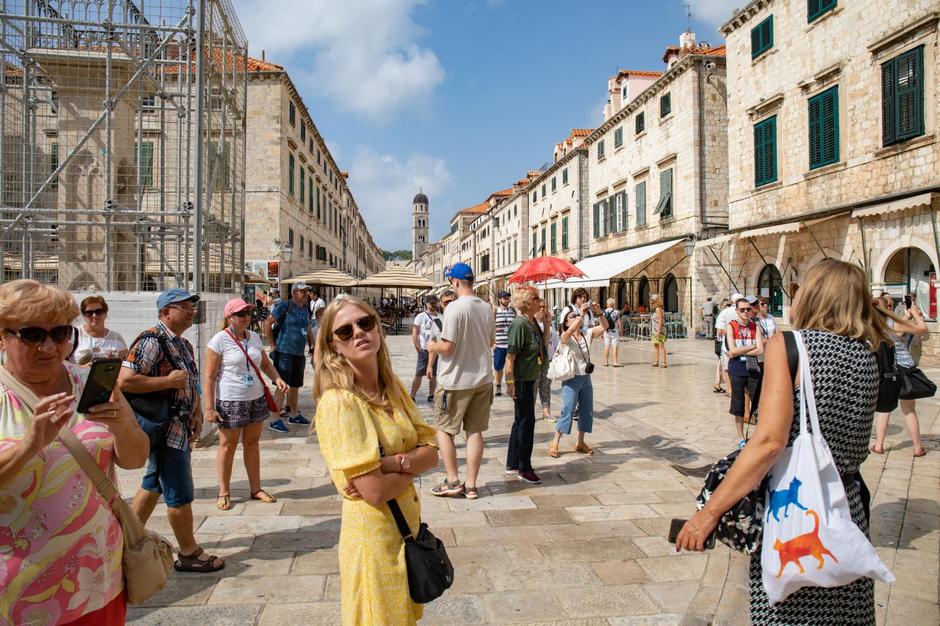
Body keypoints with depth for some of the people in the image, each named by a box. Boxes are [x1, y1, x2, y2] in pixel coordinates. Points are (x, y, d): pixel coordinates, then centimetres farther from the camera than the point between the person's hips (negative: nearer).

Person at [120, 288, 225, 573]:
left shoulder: (184, 344, 12)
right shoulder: (152, 340, -17)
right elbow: (125, 381, -26)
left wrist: (197, 414, 9)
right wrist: (169, 380, -22)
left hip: (181, 427, 10)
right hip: (165, 429, -10)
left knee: (154, 484, 21)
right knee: (180, 494, 0)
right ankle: (189, 554, 13)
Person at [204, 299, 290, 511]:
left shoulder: (254, 337, 7)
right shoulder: (220, 340, -11)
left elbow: (265, 363, 18)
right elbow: (210, 377, -12)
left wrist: (277, 378, -1)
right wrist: (209, 408, -16)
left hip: (256, 398, 6)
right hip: (230, 401, -5)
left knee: (252, 443, 13)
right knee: (228, 445, 6)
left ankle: (256, 489, 24)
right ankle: (224, 492, 20)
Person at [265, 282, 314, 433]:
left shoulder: (305, 309, 13)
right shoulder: (285, 306, -9)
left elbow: (308, 330, 25)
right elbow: (267, 324, -8)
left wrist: (312, 345, 15)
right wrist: (273, 345, -8)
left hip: (299, 354, 7)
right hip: (285, 352, -7)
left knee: (295, 386, 17)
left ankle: (294, 414, 32)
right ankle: (275, 420, -2)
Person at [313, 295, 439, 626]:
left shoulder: (393, 387, 1)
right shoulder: (338, 401, -21)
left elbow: (432, 454, -3)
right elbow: (375, 491, -25)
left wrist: (392, 462, -21)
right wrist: (412, 465, -8)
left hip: (408, 524, 7)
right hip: (372, 534, -7)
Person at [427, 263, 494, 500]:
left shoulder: (455, 308, -18)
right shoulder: (487, 308, 4)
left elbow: (447, 347, -20)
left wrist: (433, 347, 0)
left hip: (455, 380, -6)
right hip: (482, 378, 6)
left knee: (444, 430, 10)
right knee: (475, 431, 10)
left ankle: (452, 481, 12)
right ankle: (471, 485, 16)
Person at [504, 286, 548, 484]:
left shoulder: (532, 322, 9)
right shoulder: (519, 323, -19)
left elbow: (543, 343, 23)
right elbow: (510, 356, -22)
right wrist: (510, 382, -23)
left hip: (531, 379, 10)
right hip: (521, 380, -10)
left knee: (521, 420, 17)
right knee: (526, 421, -3)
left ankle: (512, 463, 29)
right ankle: (524, 469, 9)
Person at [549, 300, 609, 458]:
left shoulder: (588, 334, 3)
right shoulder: (566, 337, -10)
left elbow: (605, 326, -7)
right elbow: (570, 332, -33)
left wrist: (599, 313, -23)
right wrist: (581, 315, -38)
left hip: (586, 378, 6)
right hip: (571, 379, -6)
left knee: (587, 412, 11)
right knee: (567, 412, -7)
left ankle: (580, 443, 26)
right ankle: (554, 444, 5)